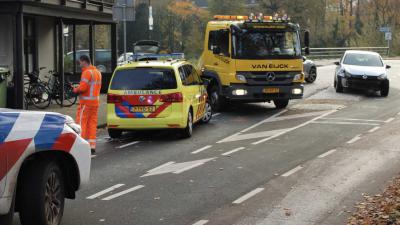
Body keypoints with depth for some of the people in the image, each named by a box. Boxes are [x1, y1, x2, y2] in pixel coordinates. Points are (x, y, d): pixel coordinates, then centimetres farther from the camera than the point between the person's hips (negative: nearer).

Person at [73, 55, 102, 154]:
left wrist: (75, 90, -2)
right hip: (95, 101, 8)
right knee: (92, 124, 9)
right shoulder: (97, 72, 15)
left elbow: (82, 87, -23)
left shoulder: (87, 72, -14)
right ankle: (92, 146, 9)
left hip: (86, 102, -8)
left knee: (81, 123, -4)